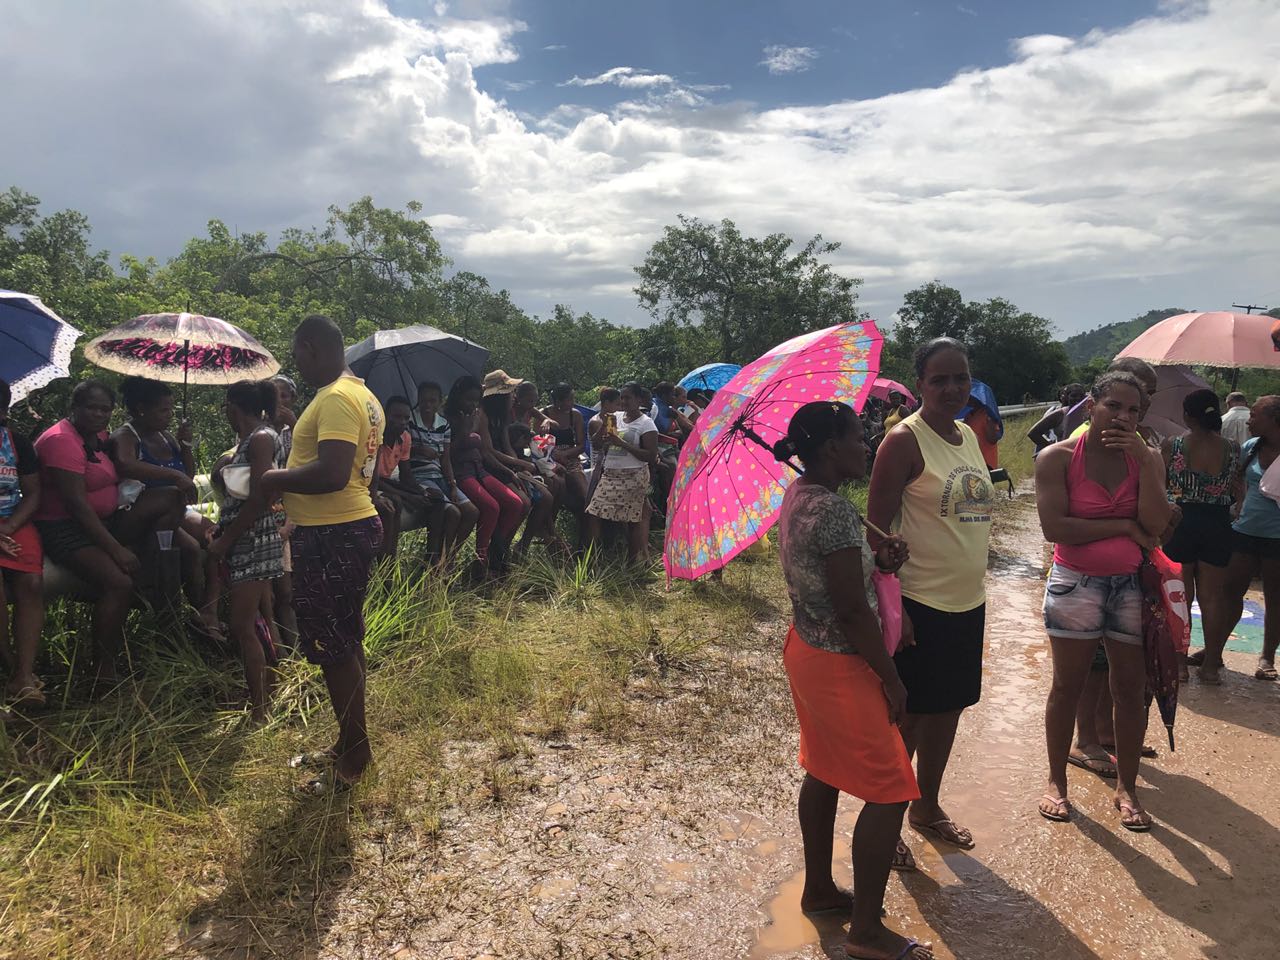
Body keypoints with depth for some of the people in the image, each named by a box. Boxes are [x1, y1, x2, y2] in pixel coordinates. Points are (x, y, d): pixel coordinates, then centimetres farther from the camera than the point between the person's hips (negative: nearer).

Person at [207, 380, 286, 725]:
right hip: (251, 541, 10)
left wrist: (225, 540, -15)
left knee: (243, 627, -9)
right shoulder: (251, 438, 16)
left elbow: (259, 499, -20)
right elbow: (242, 493, 14)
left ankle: (259, 713, -6)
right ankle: (268, 701, 22)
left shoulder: (261, 438, -13)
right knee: (261, 624, 13)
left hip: (254, 539, -10)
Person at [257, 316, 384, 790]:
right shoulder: (362, 395, 14)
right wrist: (289, 481, 15)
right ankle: (352, 741, 32)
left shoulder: (335, 399, -19)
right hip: (355, 524, 11)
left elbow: (331, 473, -29)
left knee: (332, 647, 0)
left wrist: (277, 480, -13)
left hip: (331, 536, -11)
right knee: (346, 640, 18)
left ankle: (354, 756, 11)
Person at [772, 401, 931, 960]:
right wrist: (892, 681, -13)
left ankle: (818, 889, 38)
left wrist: (875, 561, 0)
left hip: (805, 652, 10)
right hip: (840, 666, -10)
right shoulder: (834, 511, -25)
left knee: (824, 773, 22)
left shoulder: (797, 498, 4)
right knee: (890, 792, 2)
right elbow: (853, 611, -23)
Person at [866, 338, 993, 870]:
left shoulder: (969, 436, 10)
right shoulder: (904, 440, -14)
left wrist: (975, 588, 17)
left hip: (967, 602, 8)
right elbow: (877, 530, -16)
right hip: (919, 603, -8)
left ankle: (926, 807, 37)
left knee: (948, 709, 18)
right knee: (907, 717, 3)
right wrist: (891, 605, -20)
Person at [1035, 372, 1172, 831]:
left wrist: (1145, 459, -17)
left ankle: (1126, 787, 26)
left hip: (1132, 585, 3)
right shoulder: (1058, 458, -8)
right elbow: (1054, 527, -19)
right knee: (1067, 687, 8)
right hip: (1075, 583, -3)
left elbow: (1156, 526, -12)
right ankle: (1056, 781, 24)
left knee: (1130, 689, 9)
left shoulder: (1146, 458, 1)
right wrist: (1123, 526, -15)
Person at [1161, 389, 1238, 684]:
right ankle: (1211, 665, 18)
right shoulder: (1232, 449, -3)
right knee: (1212, 599, 11)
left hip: (1180, 524, -1)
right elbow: (1236, 492, 1)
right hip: (1217, 527, 2)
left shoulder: (1171, 447, -11)